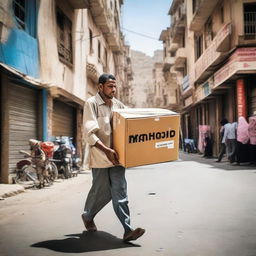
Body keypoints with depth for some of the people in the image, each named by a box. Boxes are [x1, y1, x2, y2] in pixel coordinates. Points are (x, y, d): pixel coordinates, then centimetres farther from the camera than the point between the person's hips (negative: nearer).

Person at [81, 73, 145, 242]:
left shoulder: (118, 104, 10)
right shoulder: (92, 103, -8)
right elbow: (90, 134, -18)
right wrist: (106, 150, -29)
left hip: (116, 155, 5)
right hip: (100, 157, -4)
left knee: (120, 192, -2)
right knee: (102, 191, 8)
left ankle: (128, 230, -4)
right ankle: (88, 216, 37)